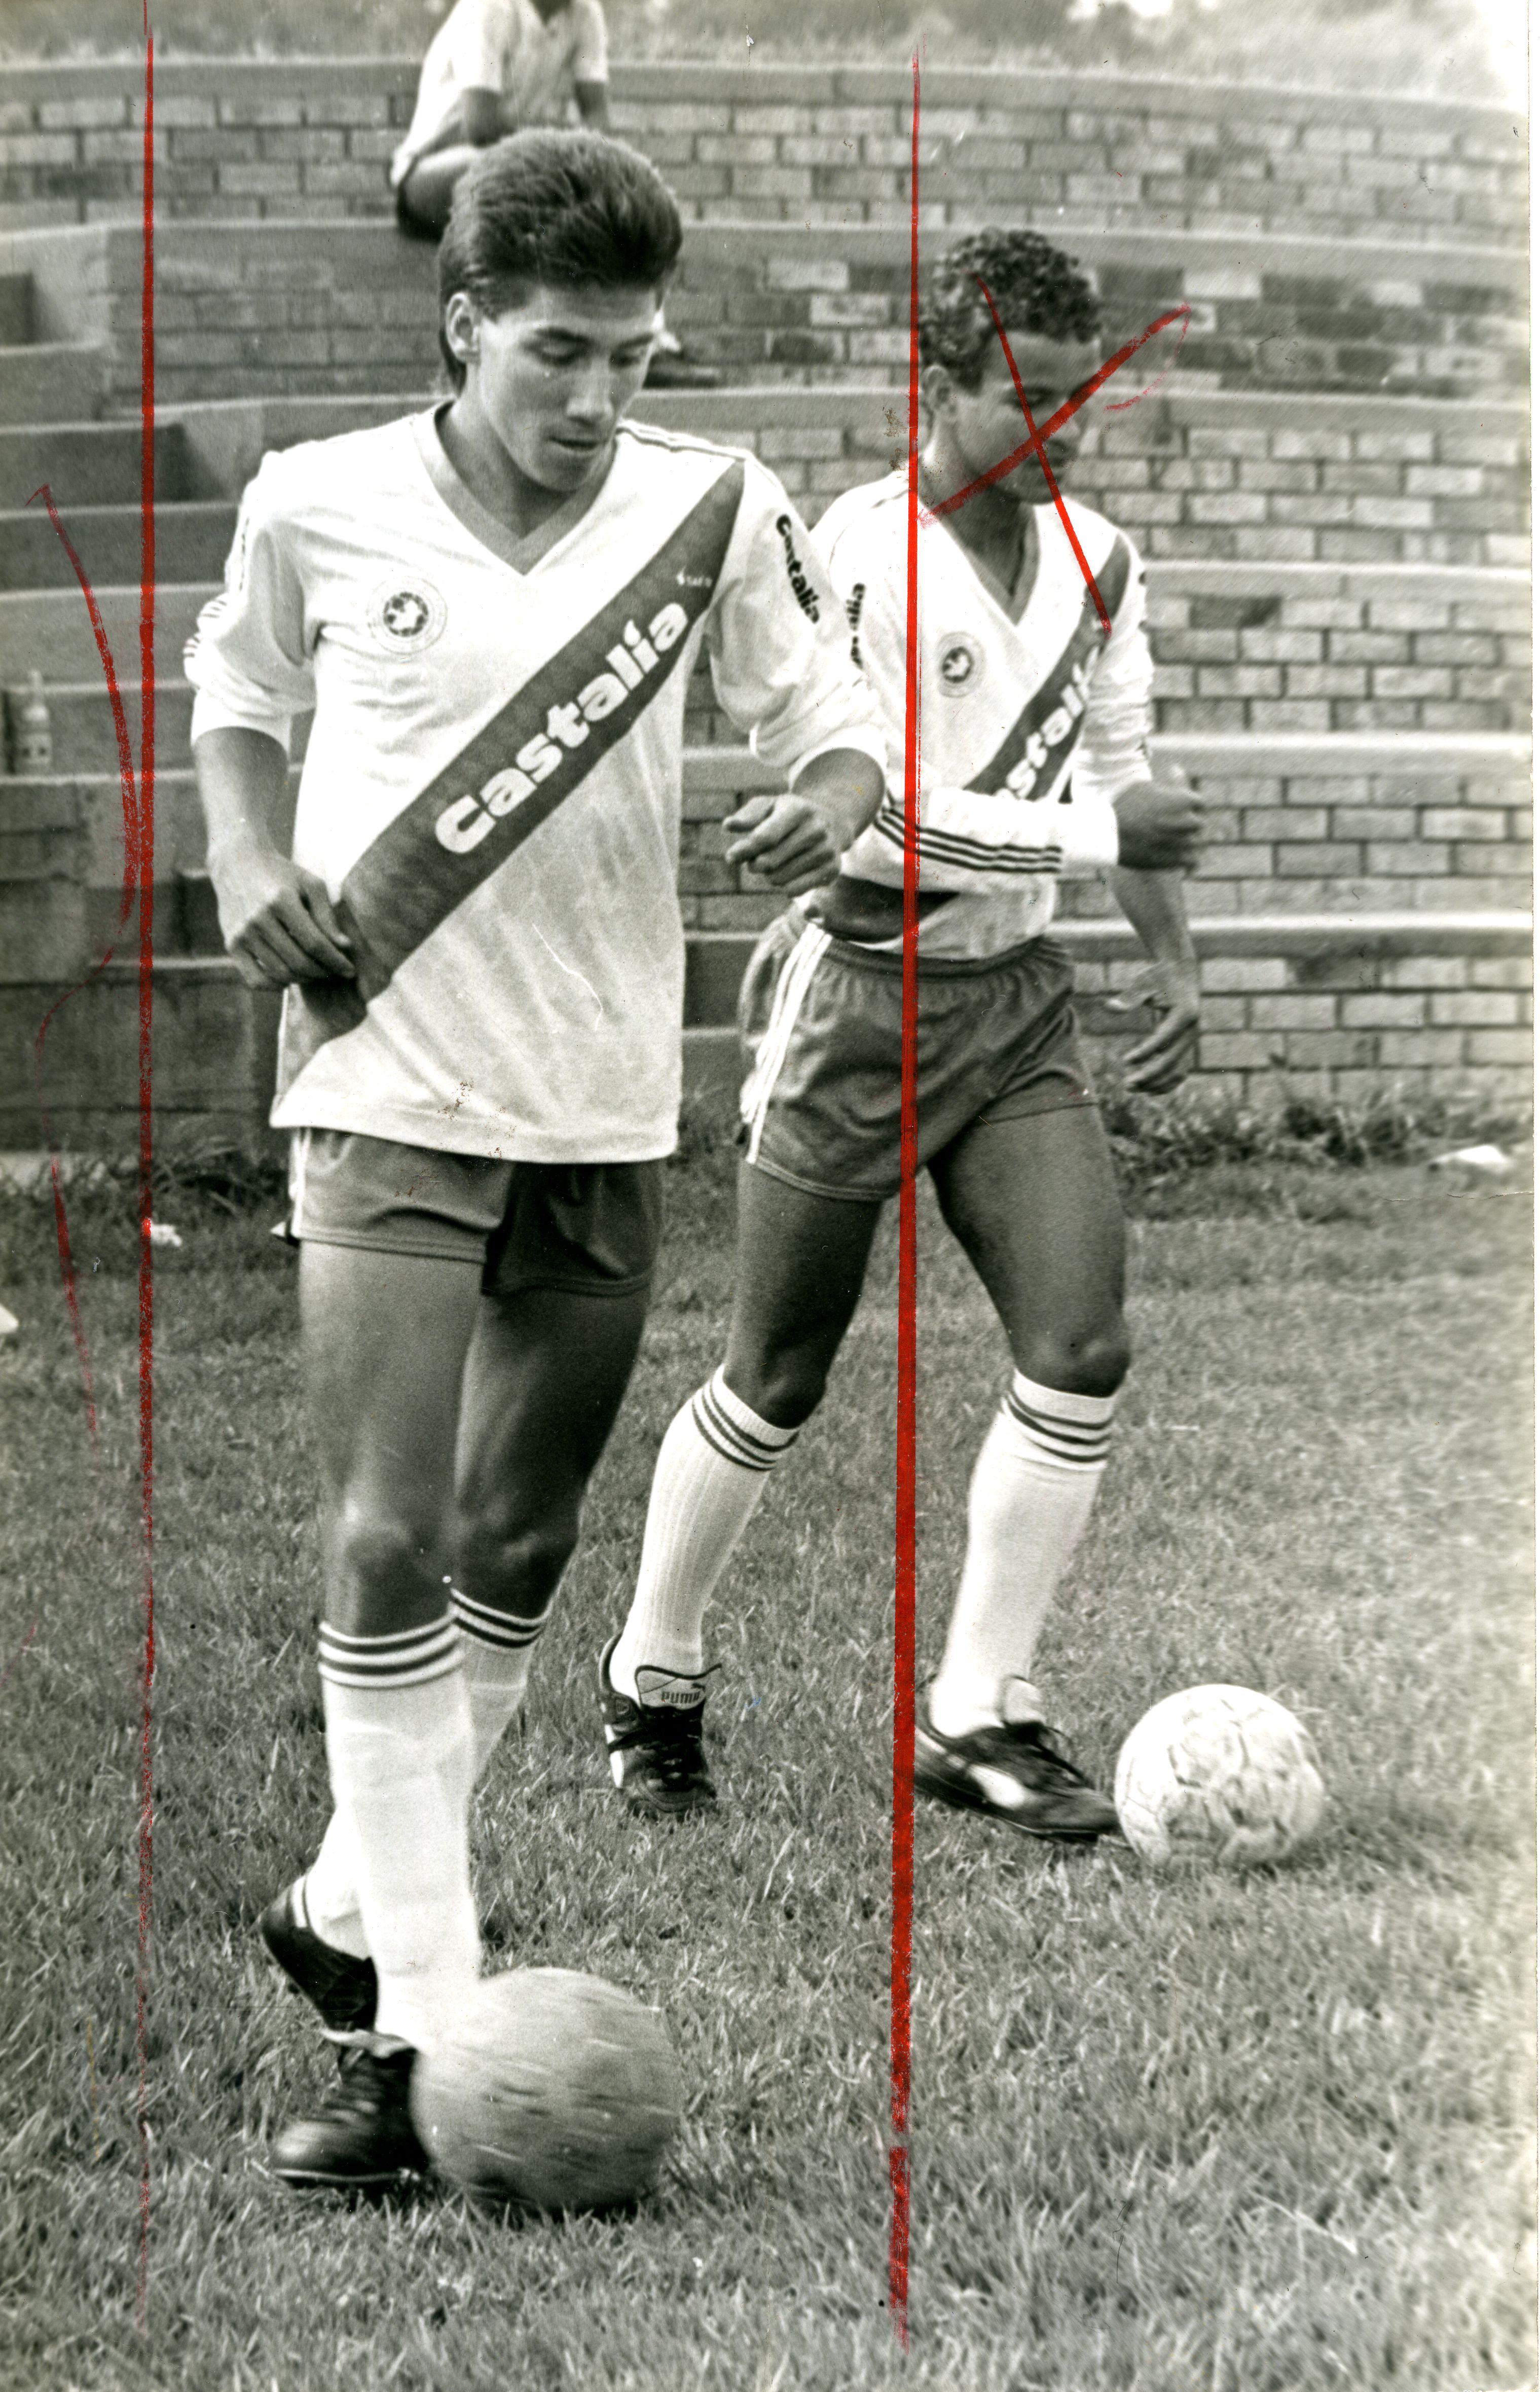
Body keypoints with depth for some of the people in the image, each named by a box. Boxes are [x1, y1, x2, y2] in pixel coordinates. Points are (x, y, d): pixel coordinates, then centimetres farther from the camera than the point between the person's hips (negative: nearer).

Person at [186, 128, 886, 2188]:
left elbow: (828, 703, 7)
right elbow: (234, 696, 15)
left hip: (608, 1109, 3)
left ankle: (355, 1906, 33)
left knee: (518, 1553, 13)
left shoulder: (714, 506, -2)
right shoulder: (316, 506, -3)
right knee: (387, 1549, -12)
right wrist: (247, 871, -2)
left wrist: (836, 792, -16)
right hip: (389, 1095, -3)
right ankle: (423, 2028, -8)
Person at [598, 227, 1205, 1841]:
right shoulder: (855, 557, -16)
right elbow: (876, 815, -23)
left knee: (1082, 1349, -7)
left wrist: (1171, 963, 9)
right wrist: (1096, 833, -23)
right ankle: (651, 1683, 25)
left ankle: (976, 1712, 5)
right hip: (859, 995, -6)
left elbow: (1118, 770, 18)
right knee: (776, 1386, 3)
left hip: (1016, 996, 6)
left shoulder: (1094, 558, 6)